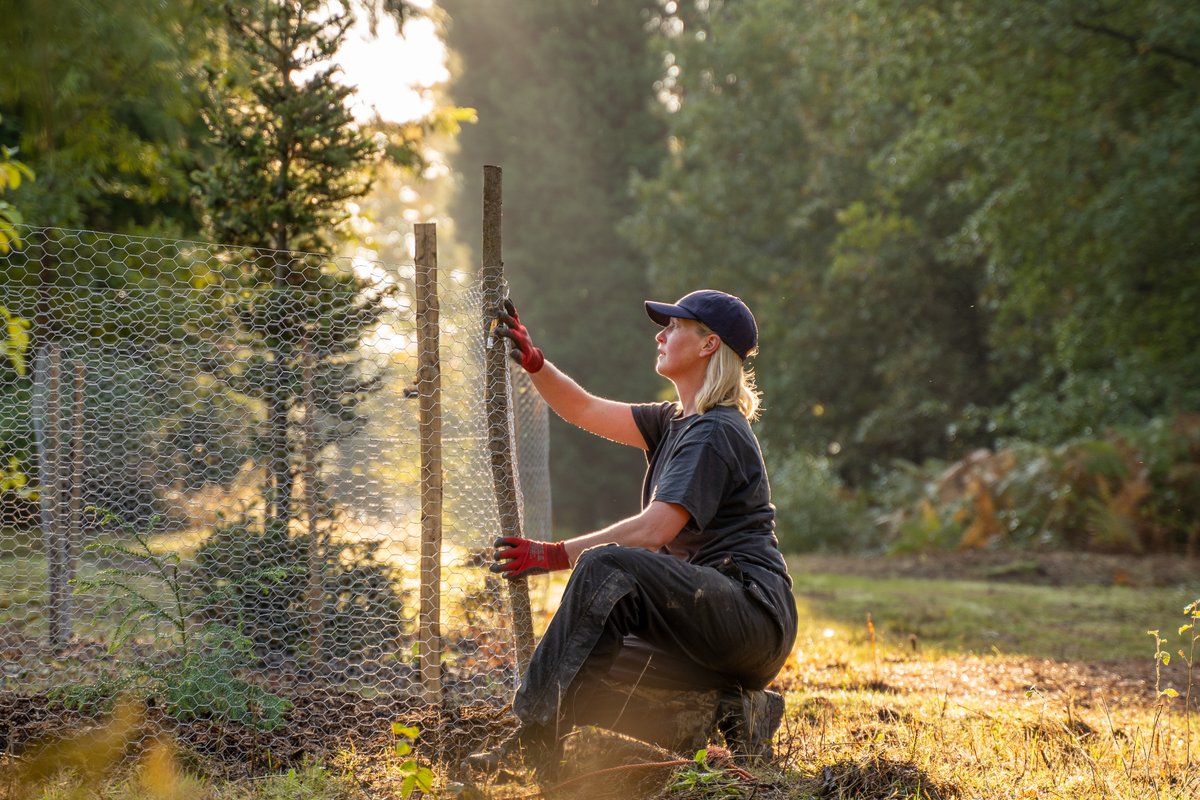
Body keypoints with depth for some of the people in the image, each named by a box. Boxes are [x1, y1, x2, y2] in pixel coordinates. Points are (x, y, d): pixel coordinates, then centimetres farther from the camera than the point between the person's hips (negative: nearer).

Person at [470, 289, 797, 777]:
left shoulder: (713, 431, -11)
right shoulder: (677, 422, 18)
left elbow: (654, 530, -21)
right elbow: (585, 411, 21)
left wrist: (556, 555, -23)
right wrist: (532, 360, 7)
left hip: (755, 615, -10)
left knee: (608, 567, -29)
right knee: (584, 664, 0)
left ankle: (535, 739, -31)